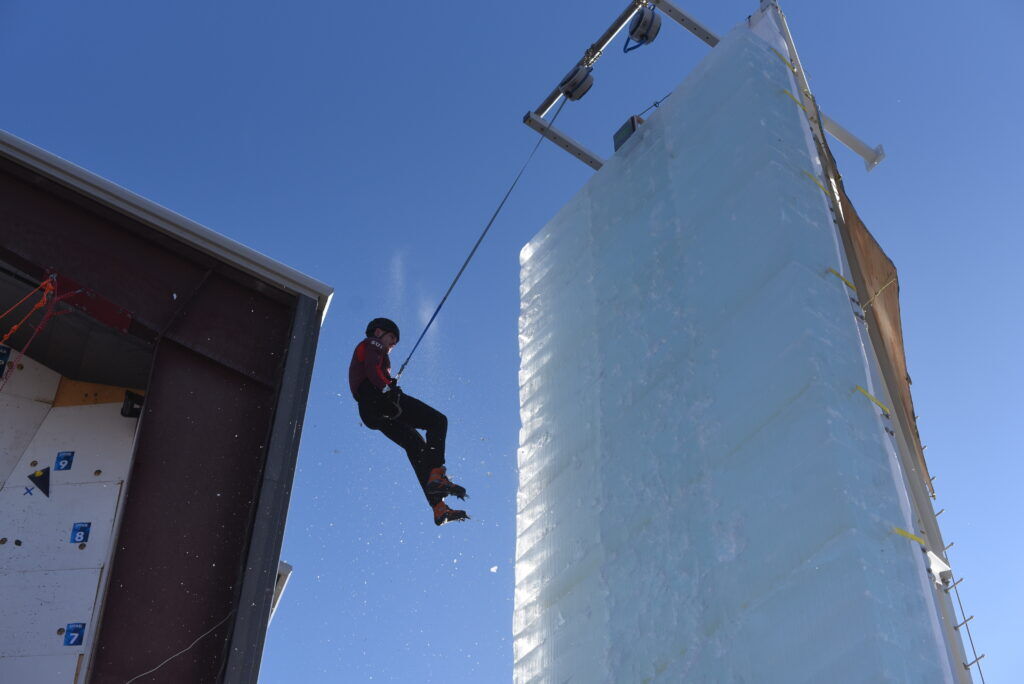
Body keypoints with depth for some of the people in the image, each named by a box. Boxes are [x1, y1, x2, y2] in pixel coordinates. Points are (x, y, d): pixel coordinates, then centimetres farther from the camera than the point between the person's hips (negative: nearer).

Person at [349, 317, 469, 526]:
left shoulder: (362, 350, 38)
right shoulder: (372, 344, 11)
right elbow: (372, 368, -11)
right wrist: (387, 389, -20)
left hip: (369, 413, 9)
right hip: (380, 399, -9)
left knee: (416, 446, 6)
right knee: (438, 420, -12)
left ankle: (439, 508, -5)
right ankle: (436, 475, -32)